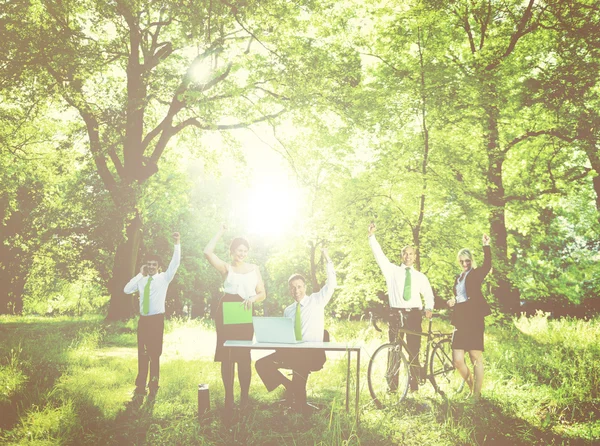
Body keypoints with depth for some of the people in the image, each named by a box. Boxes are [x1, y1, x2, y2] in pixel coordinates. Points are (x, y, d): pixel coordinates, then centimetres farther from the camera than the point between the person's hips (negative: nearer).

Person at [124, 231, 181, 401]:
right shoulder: (141, 280, 9)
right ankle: (141, 386, 21)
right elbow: (127, 290, -3)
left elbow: (175, 263, -13)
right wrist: (140, 274, -5)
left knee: (154, 354, 2)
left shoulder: (164, 278, -1)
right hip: (143, 319, 4)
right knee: (142, 354, 11)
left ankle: (153, 388, 10)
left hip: (157, 319, -4)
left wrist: (177, 244, -25)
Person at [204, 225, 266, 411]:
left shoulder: (254, 269, 14)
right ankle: (228, 397, 8)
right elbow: (208, 252, -11)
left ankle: (244, 396, 11)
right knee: (226, 355, 1)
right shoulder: (226, 268, 7)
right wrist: (221, 232, -2)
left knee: (244, 356, 2)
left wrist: (252, 299, -11)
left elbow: (262, 294, 11)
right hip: (226, 314, -1)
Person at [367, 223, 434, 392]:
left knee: (414, 350, 2)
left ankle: (414, 384, 9)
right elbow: (379, 254, -1)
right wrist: (372, 236, -11)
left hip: (414, 314, 1)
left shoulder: (420, 276, 12)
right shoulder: (392, 271, 7)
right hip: (396, 313, -1)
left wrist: (429, 308, -6)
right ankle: (393, 384, 6)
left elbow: (428, 294, 14)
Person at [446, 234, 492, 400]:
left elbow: (487, 265, -19)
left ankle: (476, 395, 7)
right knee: (458, 361, -2)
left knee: (476, 358, -1)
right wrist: (451, 302, 6)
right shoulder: (458, 278, 20)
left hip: (474, 321, -5)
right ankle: (471, 387, 21)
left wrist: (486, 246, -29)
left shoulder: (476, 274, 2)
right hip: (460, 322, 5)